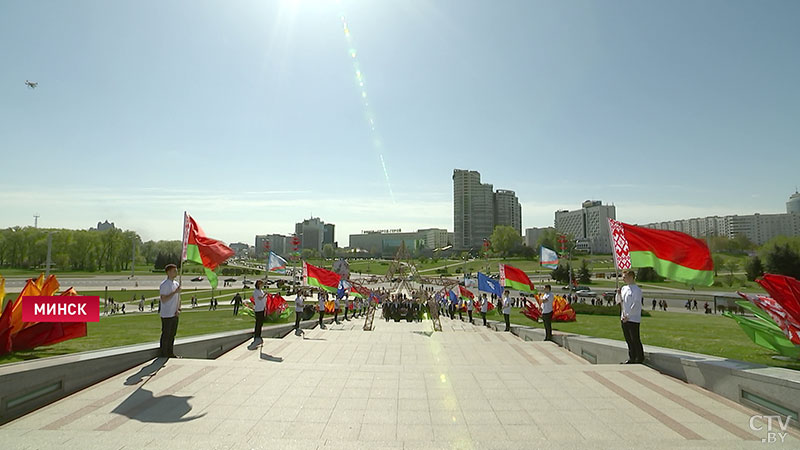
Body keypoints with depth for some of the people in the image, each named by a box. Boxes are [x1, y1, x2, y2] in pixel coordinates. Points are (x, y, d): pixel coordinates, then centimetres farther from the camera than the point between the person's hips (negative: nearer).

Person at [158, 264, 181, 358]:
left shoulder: (177, 284, 11)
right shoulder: (164, 285, -13)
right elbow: (164, 300, -20)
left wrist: (178, 309, 4)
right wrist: (174, 292, -23)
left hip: (175, 314, 8)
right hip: (166, 315, -7)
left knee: (172, 334, 13)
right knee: (166, 334, 1)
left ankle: (170, 353, 23)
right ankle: (164, 354, 13)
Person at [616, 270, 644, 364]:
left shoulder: (637, 289, -10)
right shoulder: (624, 288, 13)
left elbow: (636, 305, -15)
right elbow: (618, 301, 20)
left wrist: (628, 316, -15)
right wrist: (618, 294, 1)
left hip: (633, 319, -8)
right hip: (624, 318, 8)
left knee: (635, 340, -1)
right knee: (628, 340, 13)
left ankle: (640, 359, 10)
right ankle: (631, 359, 23)